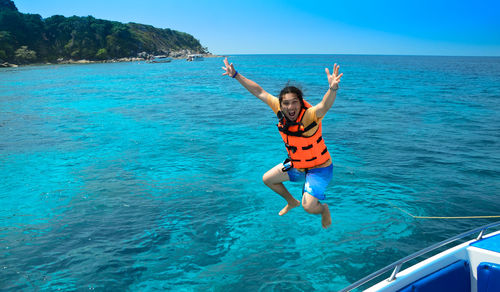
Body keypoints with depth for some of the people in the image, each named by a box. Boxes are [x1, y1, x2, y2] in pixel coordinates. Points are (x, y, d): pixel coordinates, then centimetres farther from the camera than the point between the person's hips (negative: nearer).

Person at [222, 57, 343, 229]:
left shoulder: (310, 115, -31)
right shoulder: (280, 109, -15)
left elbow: (325, 105, -53)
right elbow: (259, 92, -6)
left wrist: (333, 88, -73)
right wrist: (236, 75, -5)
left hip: (319, 168, -7)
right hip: (296, 165, 7)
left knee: (309, 206, -21)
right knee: (267, 179, 19)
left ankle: (324, 209, 18)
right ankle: (292, 202, 46)